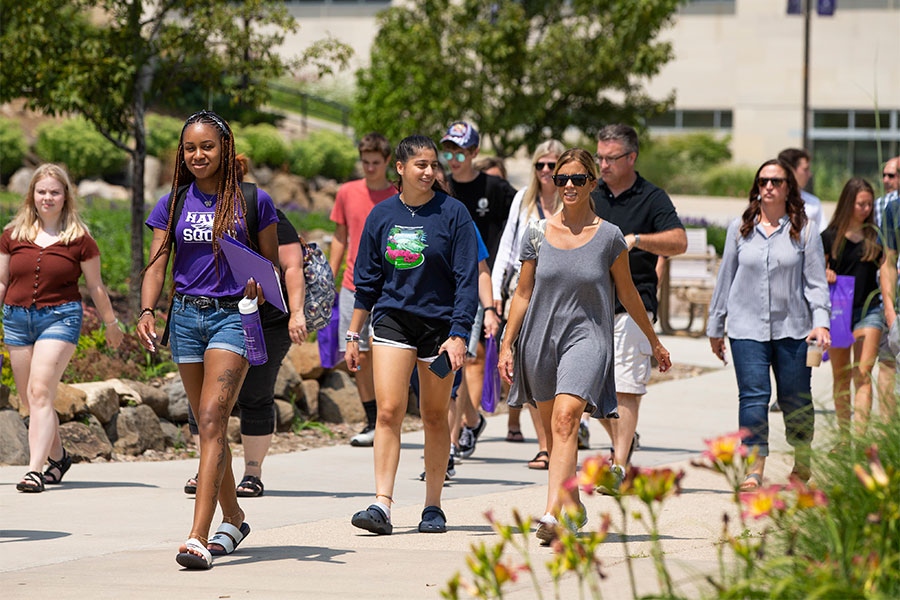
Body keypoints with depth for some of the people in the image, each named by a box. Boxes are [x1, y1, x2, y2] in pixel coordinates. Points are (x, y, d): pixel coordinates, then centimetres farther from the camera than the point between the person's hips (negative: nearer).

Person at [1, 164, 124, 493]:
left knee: (40, 392, -16)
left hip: (60, 317, -4)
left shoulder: (79, 239, 0)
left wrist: (111, 324, 17)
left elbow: (95, 286, 9)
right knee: (28, 399, 9)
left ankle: (35, 470, -19)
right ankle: (58, 456, 32)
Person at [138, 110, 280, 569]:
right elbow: (156, 266, 2)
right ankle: (233, 519, 33)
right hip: (186, 317, 4)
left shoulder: (253, 201, 0)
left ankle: (198, 538, -25)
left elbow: (272, 264, 6)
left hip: (233, 316, -4)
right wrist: (147, 312, -15)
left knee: (211, 421, -17)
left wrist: (261, 285, -16)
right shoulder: (173, 204, 7)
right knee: (208, 425, 13)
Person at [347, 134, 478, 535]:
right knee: (388, 411, -11)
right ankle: (382, 506, -13)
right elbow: (366, 279, 12)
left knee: (434, 417, 6)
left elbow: (467, 280, -5)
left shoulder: (452, 213, -4)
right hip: (392, 319, 2)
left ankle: (433, 507, 15)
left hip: (440, 322, -1)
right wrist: (353, 335, 11)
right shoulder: (382, 215, 4)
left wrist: (459, 334, -13)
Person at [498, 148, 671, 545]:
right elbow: (522, 294, 10)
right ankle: (574, 508, 33)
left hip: (586, 337, -3)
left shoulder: (608, 237, -1)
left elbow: (627, 294, 10)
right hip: (541, 338, 4)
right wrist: (507, 345, 7)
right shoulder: (537, 234, 4)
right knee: (552, 431, 12)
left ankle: (553, 515, -31)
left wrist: (654, 341, 17)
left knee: (565, 419, -22)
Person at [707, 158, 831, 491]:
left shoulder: (804, 230, 2)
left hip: (792, 327, 0)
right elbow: (725, 279, 13)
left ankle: (802, 462, 25)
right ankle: (754, 468, -12)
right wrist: (715, 326, 15)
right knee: (753, 397, -10)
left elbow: (816, 281, 1)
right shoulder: (740, 228, 6)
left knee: (796, 399, 6)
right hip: (748, 327, 0)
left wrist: (821, 323, -12)